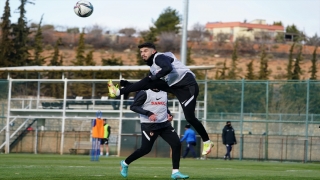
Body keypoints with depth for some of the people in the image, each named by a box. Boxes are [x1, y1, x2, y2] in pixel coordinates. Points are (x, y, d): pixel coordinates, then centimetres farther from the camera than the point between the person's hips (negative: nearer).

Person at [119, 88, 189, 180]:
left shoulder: (164, 93, 14)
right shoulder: (144, 93, -9)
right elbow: (133, 107, -13)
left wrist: (169, 114, 5)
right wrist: (148, 113, -23)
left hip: (164, 124, 7)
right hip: (149, 125, -7)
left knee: (177, 144, -5)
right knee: (145, 149, -3)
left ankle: (175, 172, 1)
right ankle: (125, 163, 22)